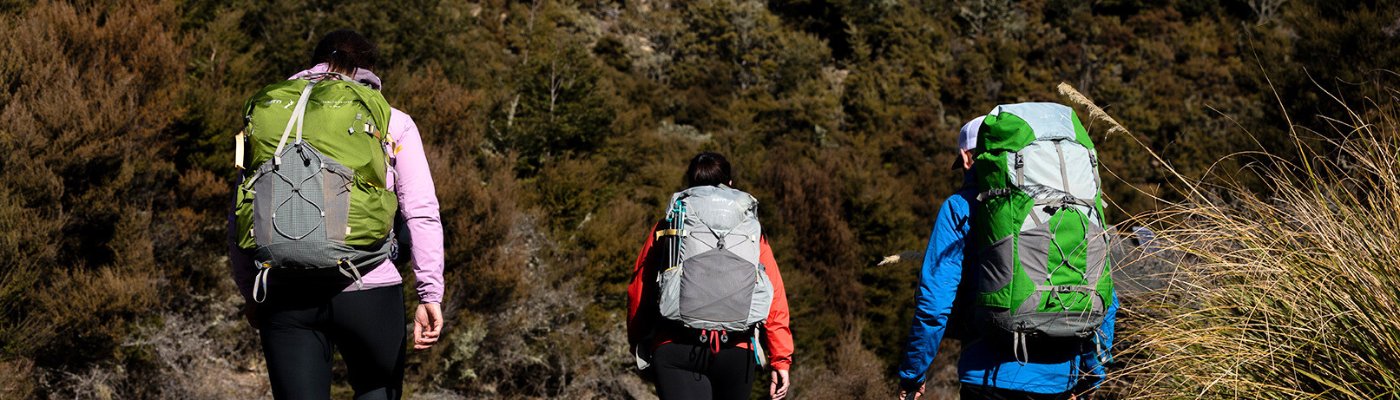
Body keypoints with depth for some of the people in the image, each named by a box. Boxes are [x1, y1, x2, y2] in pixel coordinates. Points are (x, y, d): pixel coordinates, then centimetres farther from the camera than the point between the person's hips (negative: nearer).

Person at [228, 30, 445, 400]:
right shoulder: (393, 123, 8)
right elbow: (421, 213, -3)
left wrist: (251, 292, 18)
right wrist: (430, 294, -4)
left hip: (287, 296, 1)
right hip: (370, 291, -1)